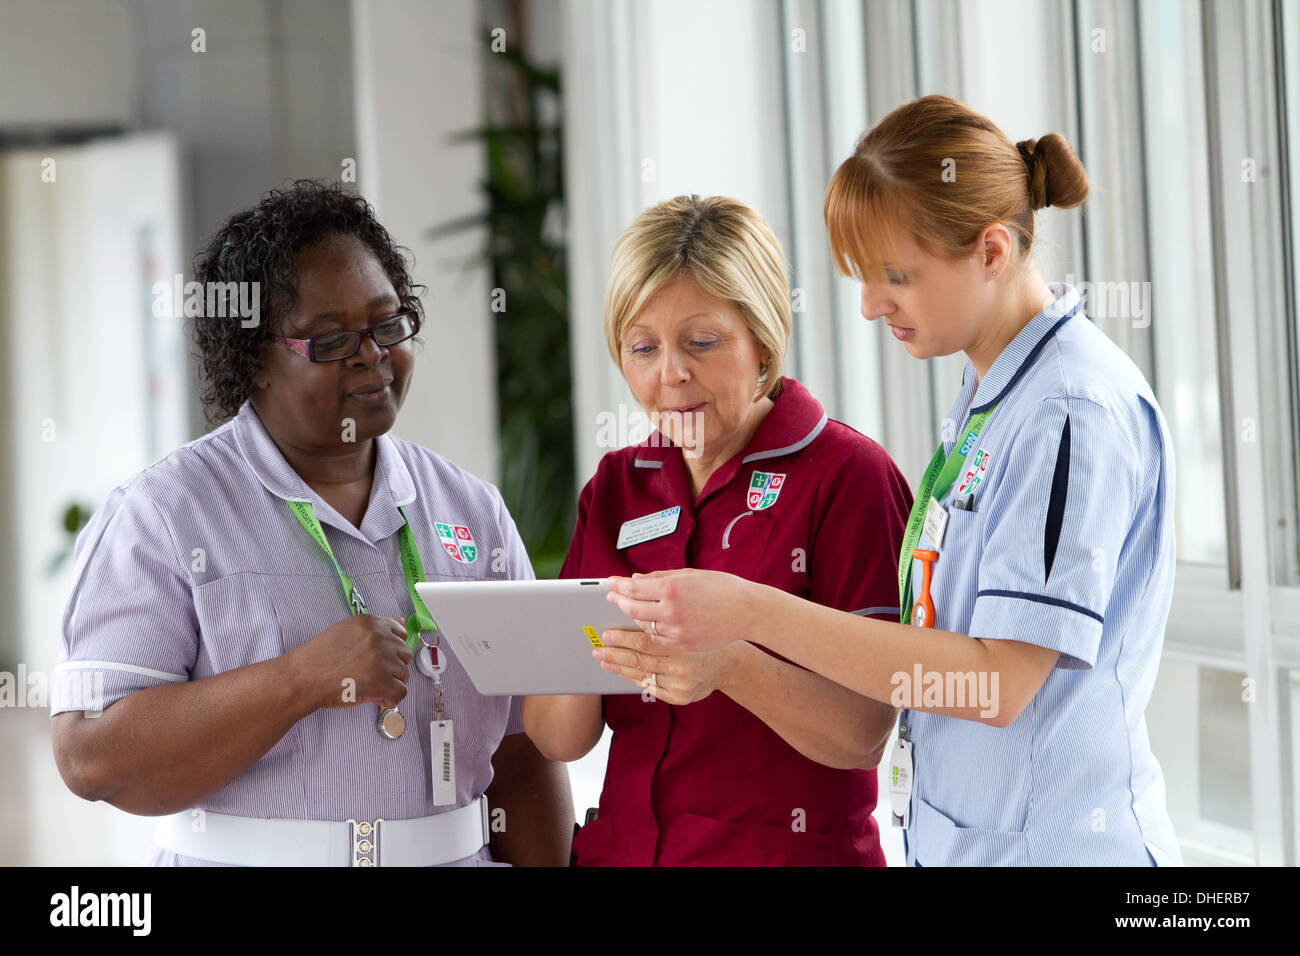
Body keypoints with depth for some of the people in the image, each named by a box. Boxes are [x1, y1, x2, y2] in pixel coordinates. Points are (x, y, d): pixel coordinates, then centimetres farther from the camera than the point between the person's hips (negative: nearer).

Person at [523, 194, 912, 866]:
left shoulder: (849, 476, -9)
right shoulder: (614, 488, 5)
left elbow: (863, 733, -16)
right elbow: (557, 740, 1)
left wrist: (728, 667, -32)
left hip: (793, 850, -4)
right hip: (621, 847, 4)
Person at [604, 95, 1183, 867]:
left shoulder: (1076, 411, -17)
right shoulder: (988, 395, 10)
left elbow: (999, 680, -23)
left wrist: (752, 612, -23)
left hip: (1054, 841, -8)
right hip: (959, 836, 8)